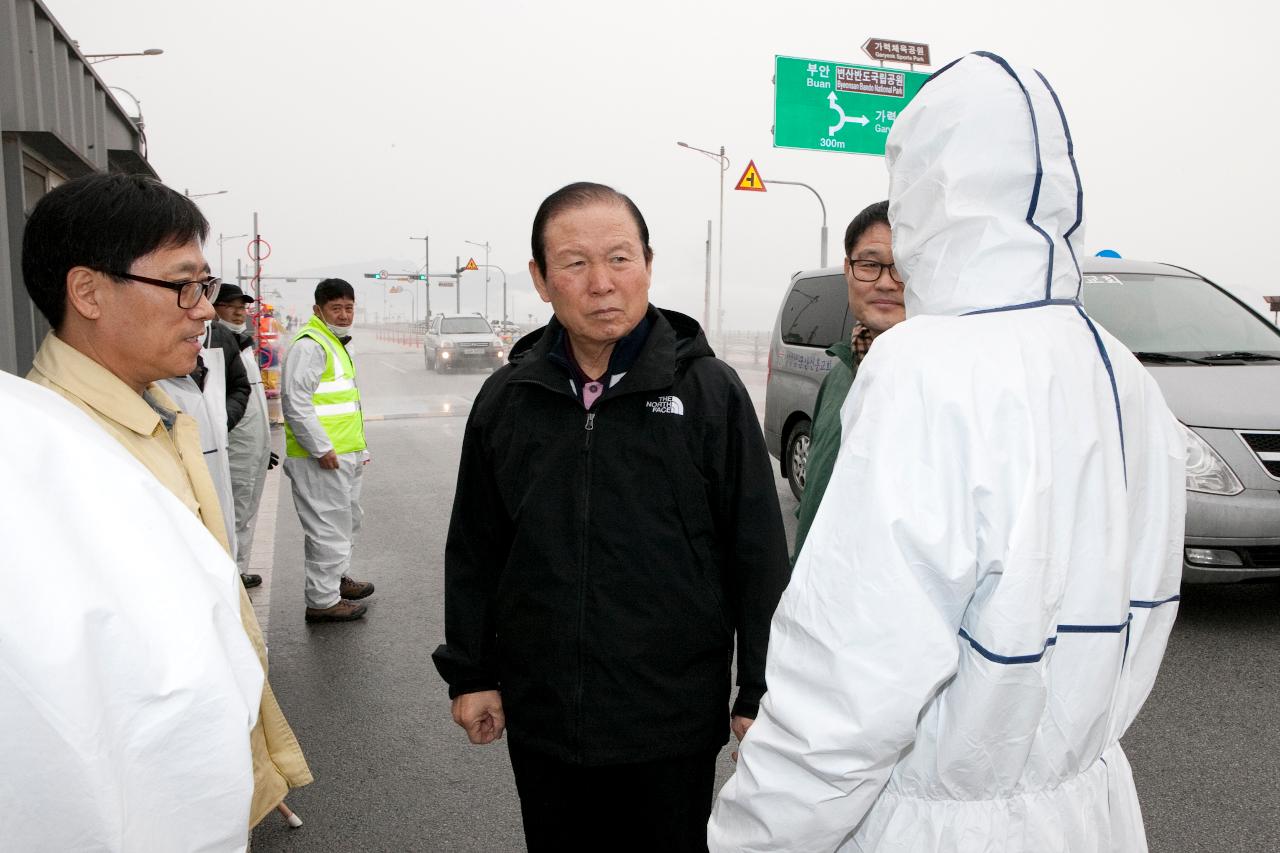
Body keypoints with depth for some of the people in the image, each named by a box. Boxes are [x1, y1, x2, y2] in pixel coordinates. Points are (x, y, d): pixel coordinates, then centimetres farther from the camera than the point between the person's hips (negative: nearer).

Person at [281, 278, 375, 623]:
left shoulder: (337, 344, 19)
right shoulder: (310, 345, -14)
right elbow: (295, 401, -23)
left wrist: (360, 448, 26)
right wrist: (322, 449, -23)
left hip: (344, 456, 11)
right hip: (323, 459, -11)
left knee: (348, 520, 22)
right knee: (329, 527, -5)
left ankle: (337, 578, 38)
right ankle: (322, 602, 4)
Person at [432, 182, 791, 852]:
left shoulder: (709, 390, -9)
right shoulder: (506, 398, 0)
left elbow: (759, 552, -6)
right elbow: (475, 549, 8)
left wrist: (760, 693, -4)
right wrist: (470, 672, 9)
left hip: (672, 721, -2)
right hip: (540, 717, 3)